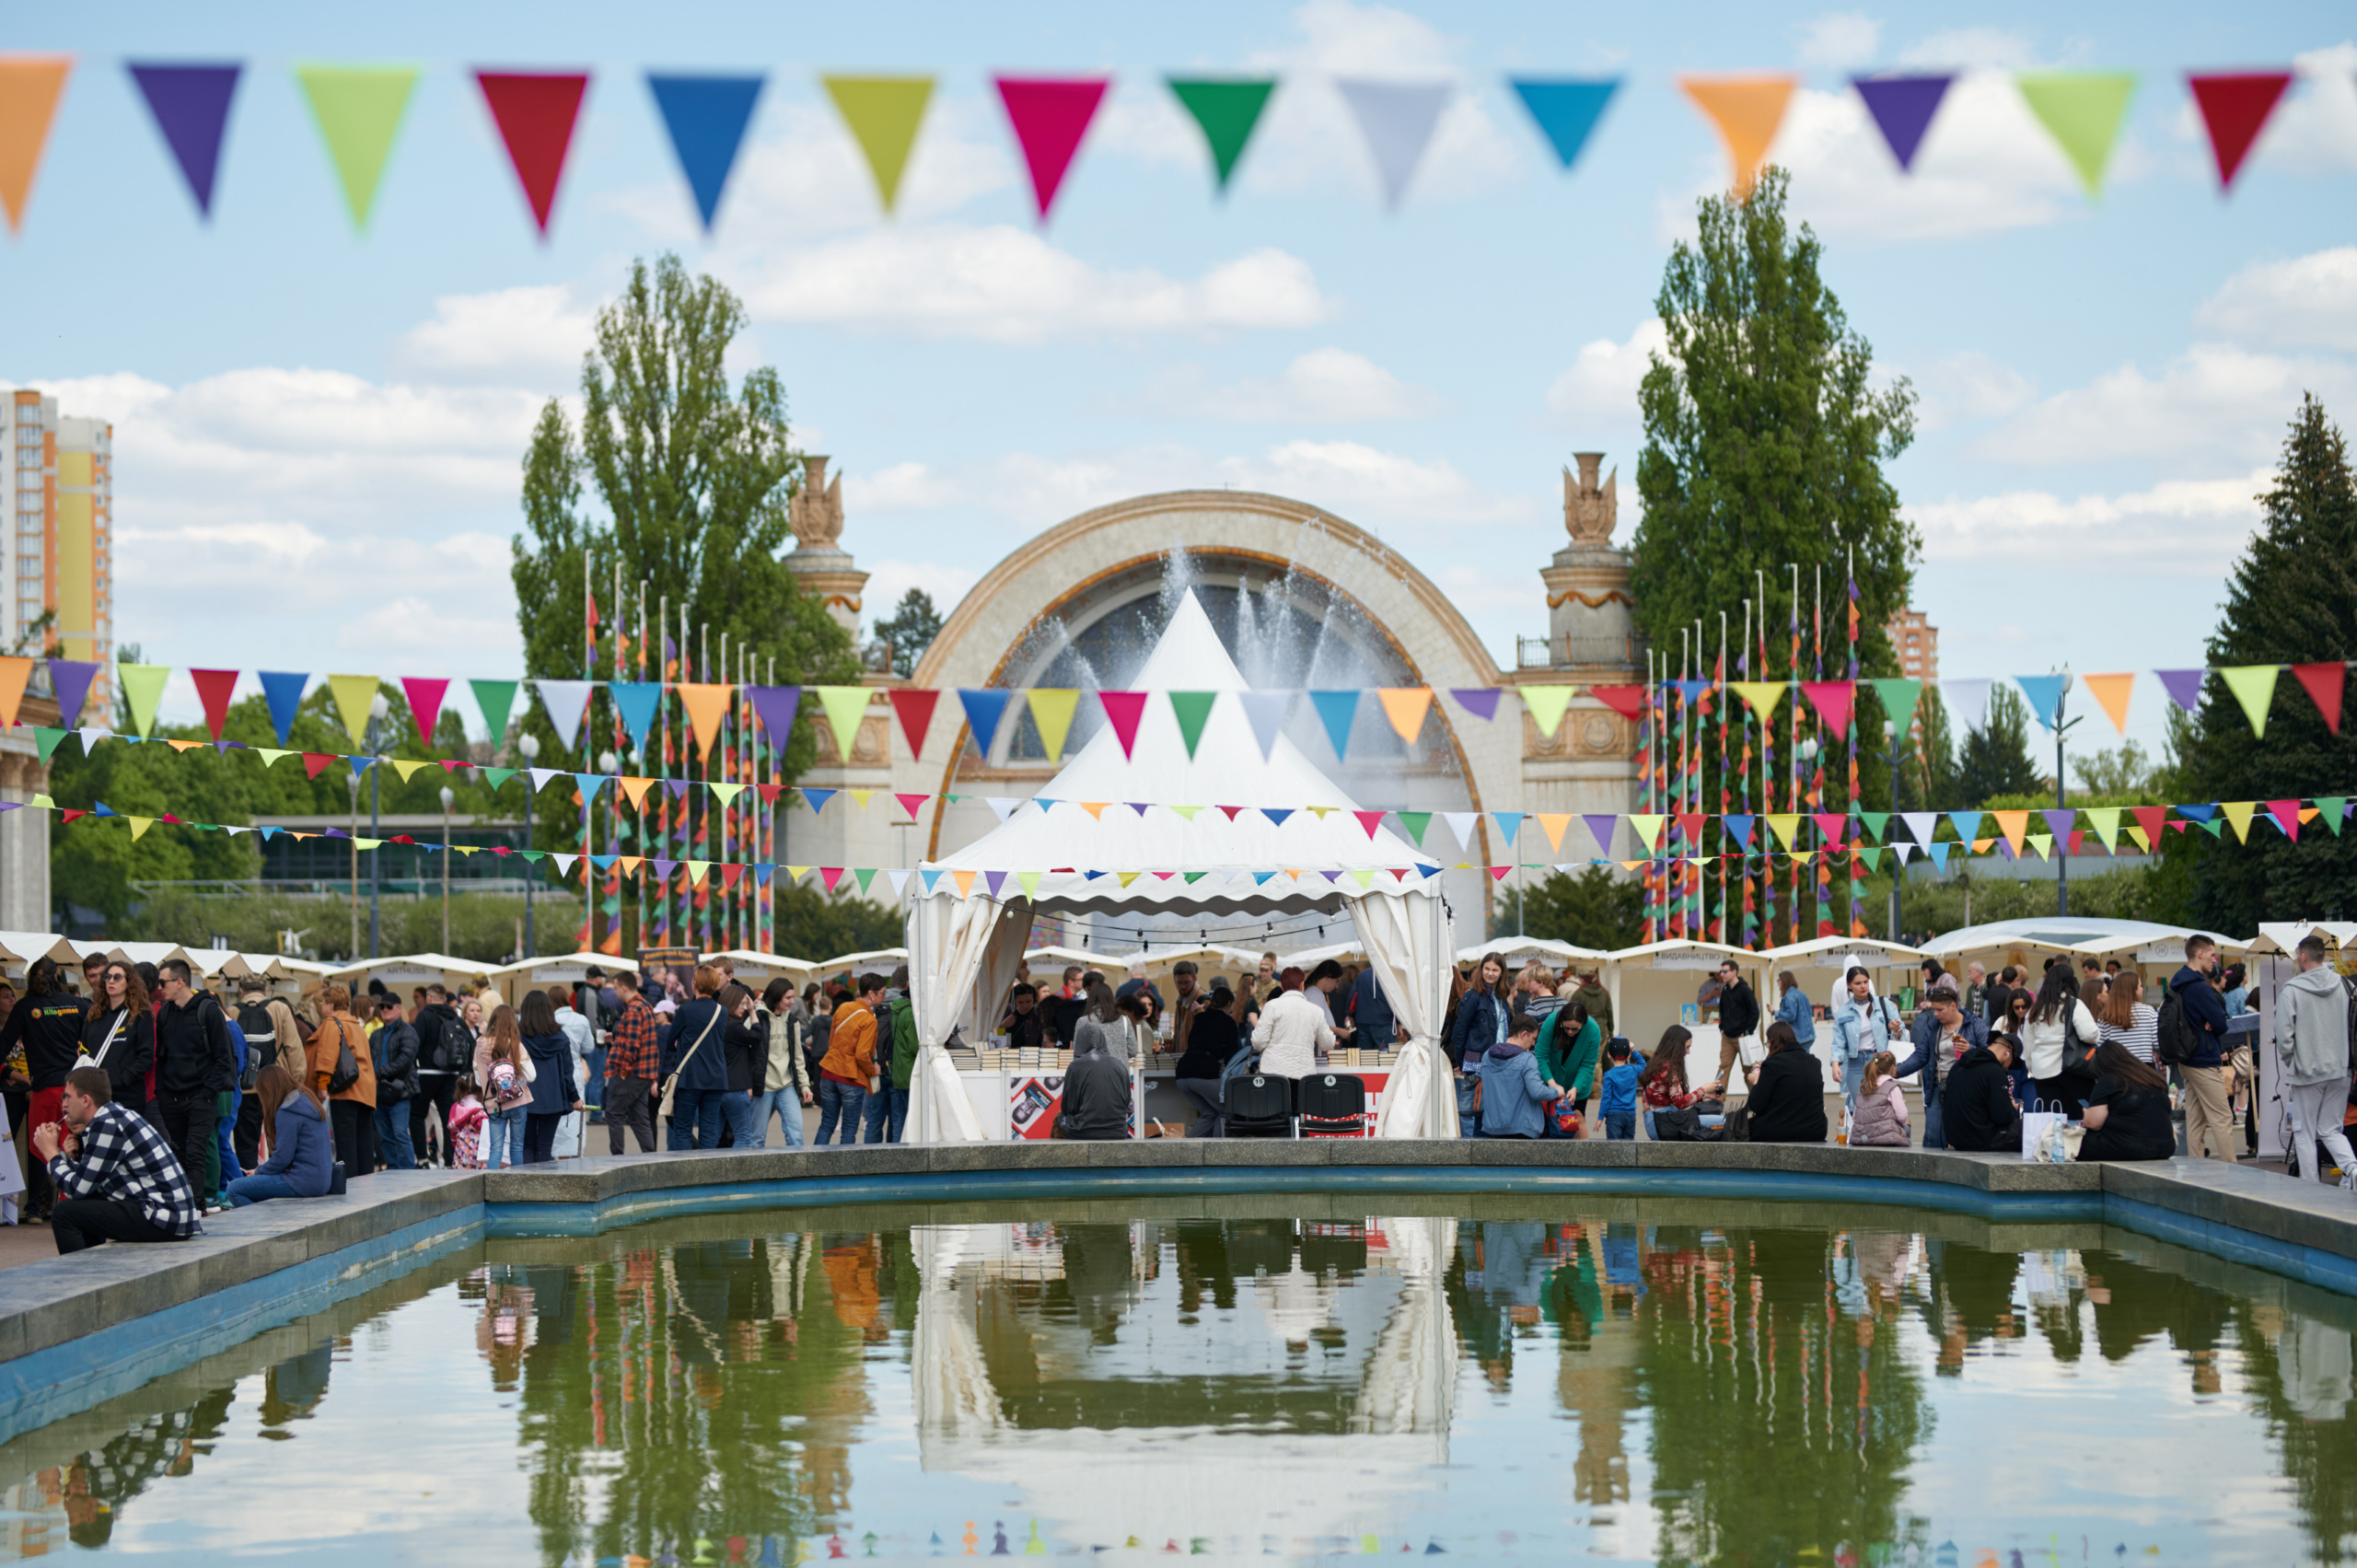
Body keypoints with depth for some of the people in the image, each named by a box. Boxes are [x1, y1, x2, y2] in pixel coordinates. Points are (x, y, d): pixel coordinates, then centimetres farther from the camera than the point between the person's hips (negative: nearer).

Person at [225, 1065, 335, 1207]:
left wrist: (258, 1171, 2)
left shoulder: (287, 1113, -14)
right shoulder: (311, 1102, 15)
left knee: (234, 1189, -9)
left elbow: (283, 1157, -16)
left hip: (304, 1183, -10)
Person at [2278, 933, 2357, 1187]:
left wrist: (2290, 1061, 5)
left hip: (2307, 1071, -4)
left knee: (2305, 1134, 7)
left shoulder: (2291, 990, -11)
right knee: (2331, 1129, 13)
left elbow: (2284, 1035, -12)